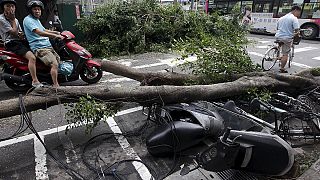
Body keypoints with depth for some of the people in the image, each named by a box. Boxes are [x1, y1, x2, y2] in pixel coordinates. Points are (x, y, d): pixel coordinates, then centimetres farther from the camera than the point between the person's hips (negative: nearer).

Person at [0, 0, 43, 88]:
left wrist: (21, 34, -2)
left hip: (20, 41, 9)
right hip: (11, 43, -9)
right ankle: (35, 81, -29)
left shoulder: (15, 19, 20)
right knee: (32, 57, -30)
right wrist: (12, 20, -5)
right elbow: (14, 32, -12)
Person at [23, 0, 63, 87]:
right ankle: (56, 85, -23)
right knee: (54, 64, -24)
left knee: (59, 60, 5)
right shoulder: (28, 20, -7)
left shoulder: (37, 19, 23)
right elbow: (39, 32, -21)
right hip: (39, 48, -10)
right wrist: (55, 35, -24)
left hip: (48, 46, 10)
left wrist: (55, 32, 24)